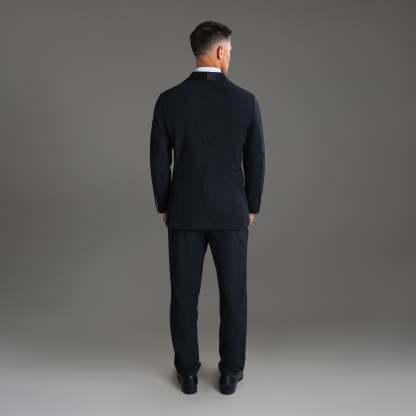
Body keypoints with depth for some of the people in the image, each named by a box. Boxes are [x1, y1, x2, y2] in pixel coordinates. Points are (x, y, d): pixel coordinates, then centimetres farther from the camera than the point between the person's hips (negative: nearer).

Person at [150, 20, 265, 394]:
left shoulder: (168, 100, -5)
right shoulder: (246, 101, -6)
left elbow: (159, 161, -3)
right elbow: (255, 162, -2)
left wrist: (164, 207, 10)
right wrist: (252, 207, 11)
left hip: (185, 211, 1)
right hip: (231, 212, 0)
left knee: (184, 294, 11)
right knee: (233, 293, 11)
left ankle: (188, 372, 21)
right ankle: (230, 372, 21)